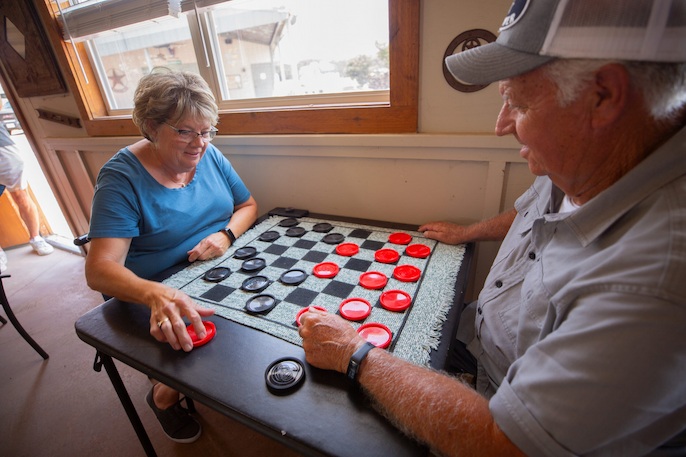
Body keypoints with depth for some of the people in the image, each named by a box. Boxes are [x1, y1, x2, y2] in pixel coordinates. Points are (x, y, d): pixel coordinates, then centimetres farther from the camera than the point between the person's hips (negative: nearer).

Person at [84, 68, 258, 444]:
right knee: (193, 342, -25)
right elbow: (99, 269, -22)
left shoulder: (210, 156, 0)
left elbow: (247, 205, 8)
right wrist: (157, 295, -43)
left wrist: (226, 234, -13)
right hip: (150, 296, -4)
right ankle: (163, 396, 13)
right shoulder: (122, 177, -15)